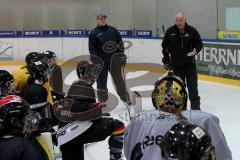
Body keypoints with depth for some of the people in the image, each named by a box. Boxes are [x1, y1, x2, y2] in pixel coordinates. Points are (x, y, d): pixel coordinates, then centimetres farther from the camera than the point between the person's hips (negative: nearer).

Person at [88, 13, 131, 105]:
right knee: (101, 81, 4)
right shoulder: (94, 33, 2)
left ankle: (125, 98, 10)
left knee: (119, 79, 2)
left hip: (115, 59, 1)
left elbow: (120, 42, 13)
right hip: (102, 61, -1)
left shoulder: (113, 30, 10)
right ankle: (102, 100, 15)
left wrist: (122, 55, 5)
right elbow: (92, 49, -1)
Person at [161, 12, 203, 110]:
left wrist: (195, 50, -17)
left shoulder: (192, 31, -5)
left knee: (192, 85, -1)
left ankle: (195, 105, 6)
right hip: (176, 65, 1)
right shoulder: (170, 31, 0)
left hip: (189, 63, -1)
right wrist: (166, 60, 8)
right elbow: (165, 46, 9)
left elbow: (199, 43, 4)